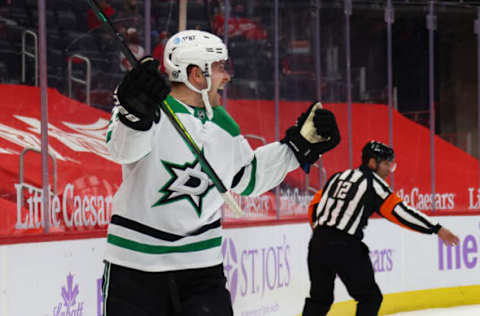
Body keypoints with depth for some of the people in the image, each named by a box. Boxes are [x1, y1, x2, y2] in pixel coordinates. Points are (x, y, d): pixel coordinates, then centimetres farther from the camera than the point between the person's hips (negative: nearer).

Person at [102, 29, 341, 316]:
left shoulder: (223, 126, 9)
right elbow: (123, 150, -31)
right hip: (136, 260, -5)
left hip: (201, 264, 5)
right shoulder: (156, 109, -12)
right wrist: (135, 114, -53)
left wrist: (300, 145, 18)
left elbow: (247, 178, 23)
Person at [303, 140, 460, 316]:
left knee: (320, 297, 16)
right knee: (370, 297, 7)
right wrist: (436, 229, -9)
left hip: (318, 243, 7)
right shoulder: (373, 183, -1)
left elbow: (314, 207, 20)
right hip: (346, 248, -7)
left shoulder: (338, 177, 19)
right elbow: (399, 212, -9)